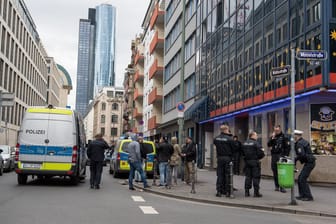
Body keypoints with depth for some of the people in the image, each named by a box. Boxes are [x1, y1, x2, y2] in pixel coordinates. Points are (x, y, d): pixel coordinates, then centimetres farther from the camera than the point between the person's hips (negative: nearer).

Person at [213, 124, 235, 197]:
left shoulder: (216, 138, 2)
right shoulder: (229, 139, -12)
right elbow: (233, 149, -7)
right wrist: (232, 156, 8)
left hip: (219, 158, 4)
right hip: (228, 158, -4)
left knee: (220, 175, 9)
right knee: (227, 175, 3)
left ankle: (219, 191, 9)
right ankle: (227, 192, 6)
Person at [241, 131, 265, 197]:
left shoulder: (244, 143, 8)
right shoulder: (256, 143, -12)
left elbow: (242, 153, 10)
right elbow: (261, 153, -15)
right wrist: (258, 157, 4)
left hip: (247, 161, 6)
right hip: (255, 162, -6)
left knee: (248, 177, 11)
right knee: (256, 177, 1)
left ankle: (247, 192, 12)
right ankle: (256, 192, 3)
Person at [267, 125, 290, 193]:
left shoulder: (284, 137, 0)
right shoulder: (273, 137, 13)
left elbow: (287, 147, -3)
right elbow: (269, 145, 4)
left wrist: (286, 155, -10)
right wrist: (272, 138, -7)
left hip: (281, 155, -5)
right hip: (274, 155, 5)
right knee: (275, 171, 7)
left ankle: (282, 187, -5)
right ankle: (277, 186, 15)